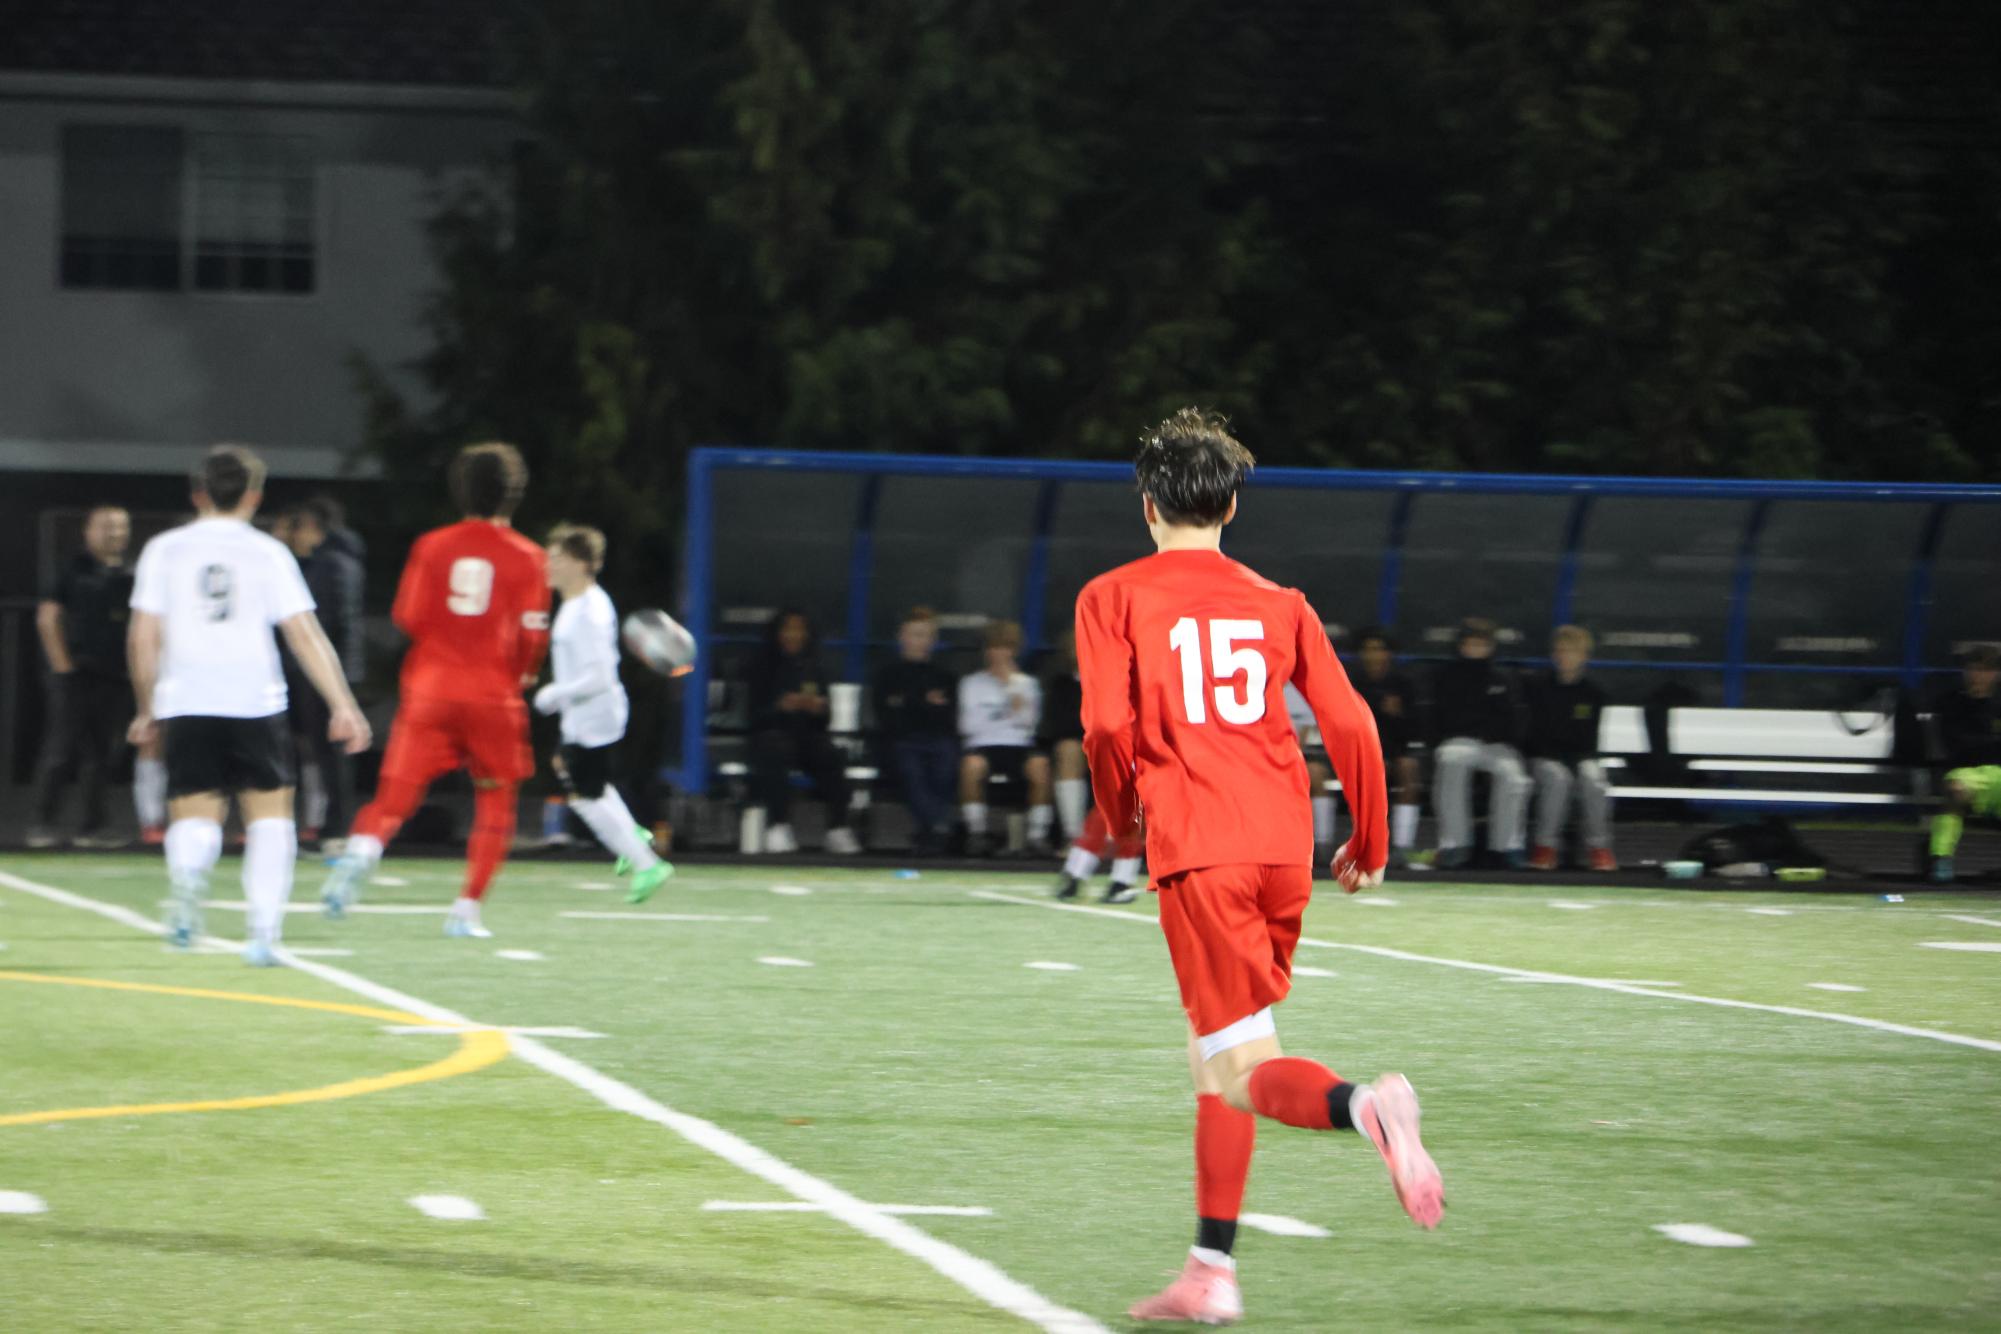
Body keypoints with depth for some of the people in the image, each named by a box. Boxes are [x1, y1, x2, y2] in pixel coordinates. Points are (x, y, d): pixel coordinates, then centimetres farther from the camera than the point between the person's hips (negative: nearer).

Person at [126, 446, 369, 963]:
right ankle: (264, 931, -1)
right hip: (255, 702, -1)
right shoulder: (268, 553, 4)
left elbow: (143, 637, 4)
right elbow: (304, 634, -1)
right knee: (270, 810, 11)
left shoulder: (165, 550, 7)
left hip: (186, 704, 1)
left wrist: (148, 709, 15)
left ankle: (188, 871, -30)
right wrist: (343, 707, 0)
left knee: (195, 815, 6)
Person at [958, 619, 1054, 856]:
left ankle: (1038, 834, -27)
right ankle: (976, 833, -27)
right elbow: (967, 726, 5)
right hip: (984, 747, -1)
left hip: (1019, 747, 1)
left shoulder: (1027, 683, 17)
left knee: (1040, 765, -34)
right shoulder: (972, 683, 15)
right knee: (971, 765, -37)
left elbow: (1029, 723, 2)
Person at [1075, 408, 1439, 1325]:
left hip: (1197, 852, -5)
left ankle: (1363, 1107, -40)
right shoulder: (1278, 603, 14)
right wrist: (1368, 847, 19)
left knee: (1246, 1067, -8)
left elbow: (1108, 726, -9)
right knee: (1215, 1057, 18)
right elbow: (1350, 724, 7)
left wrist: (1118, 819, 10)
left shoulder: (1113, 599, 4)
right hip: (1284, 847, 5)